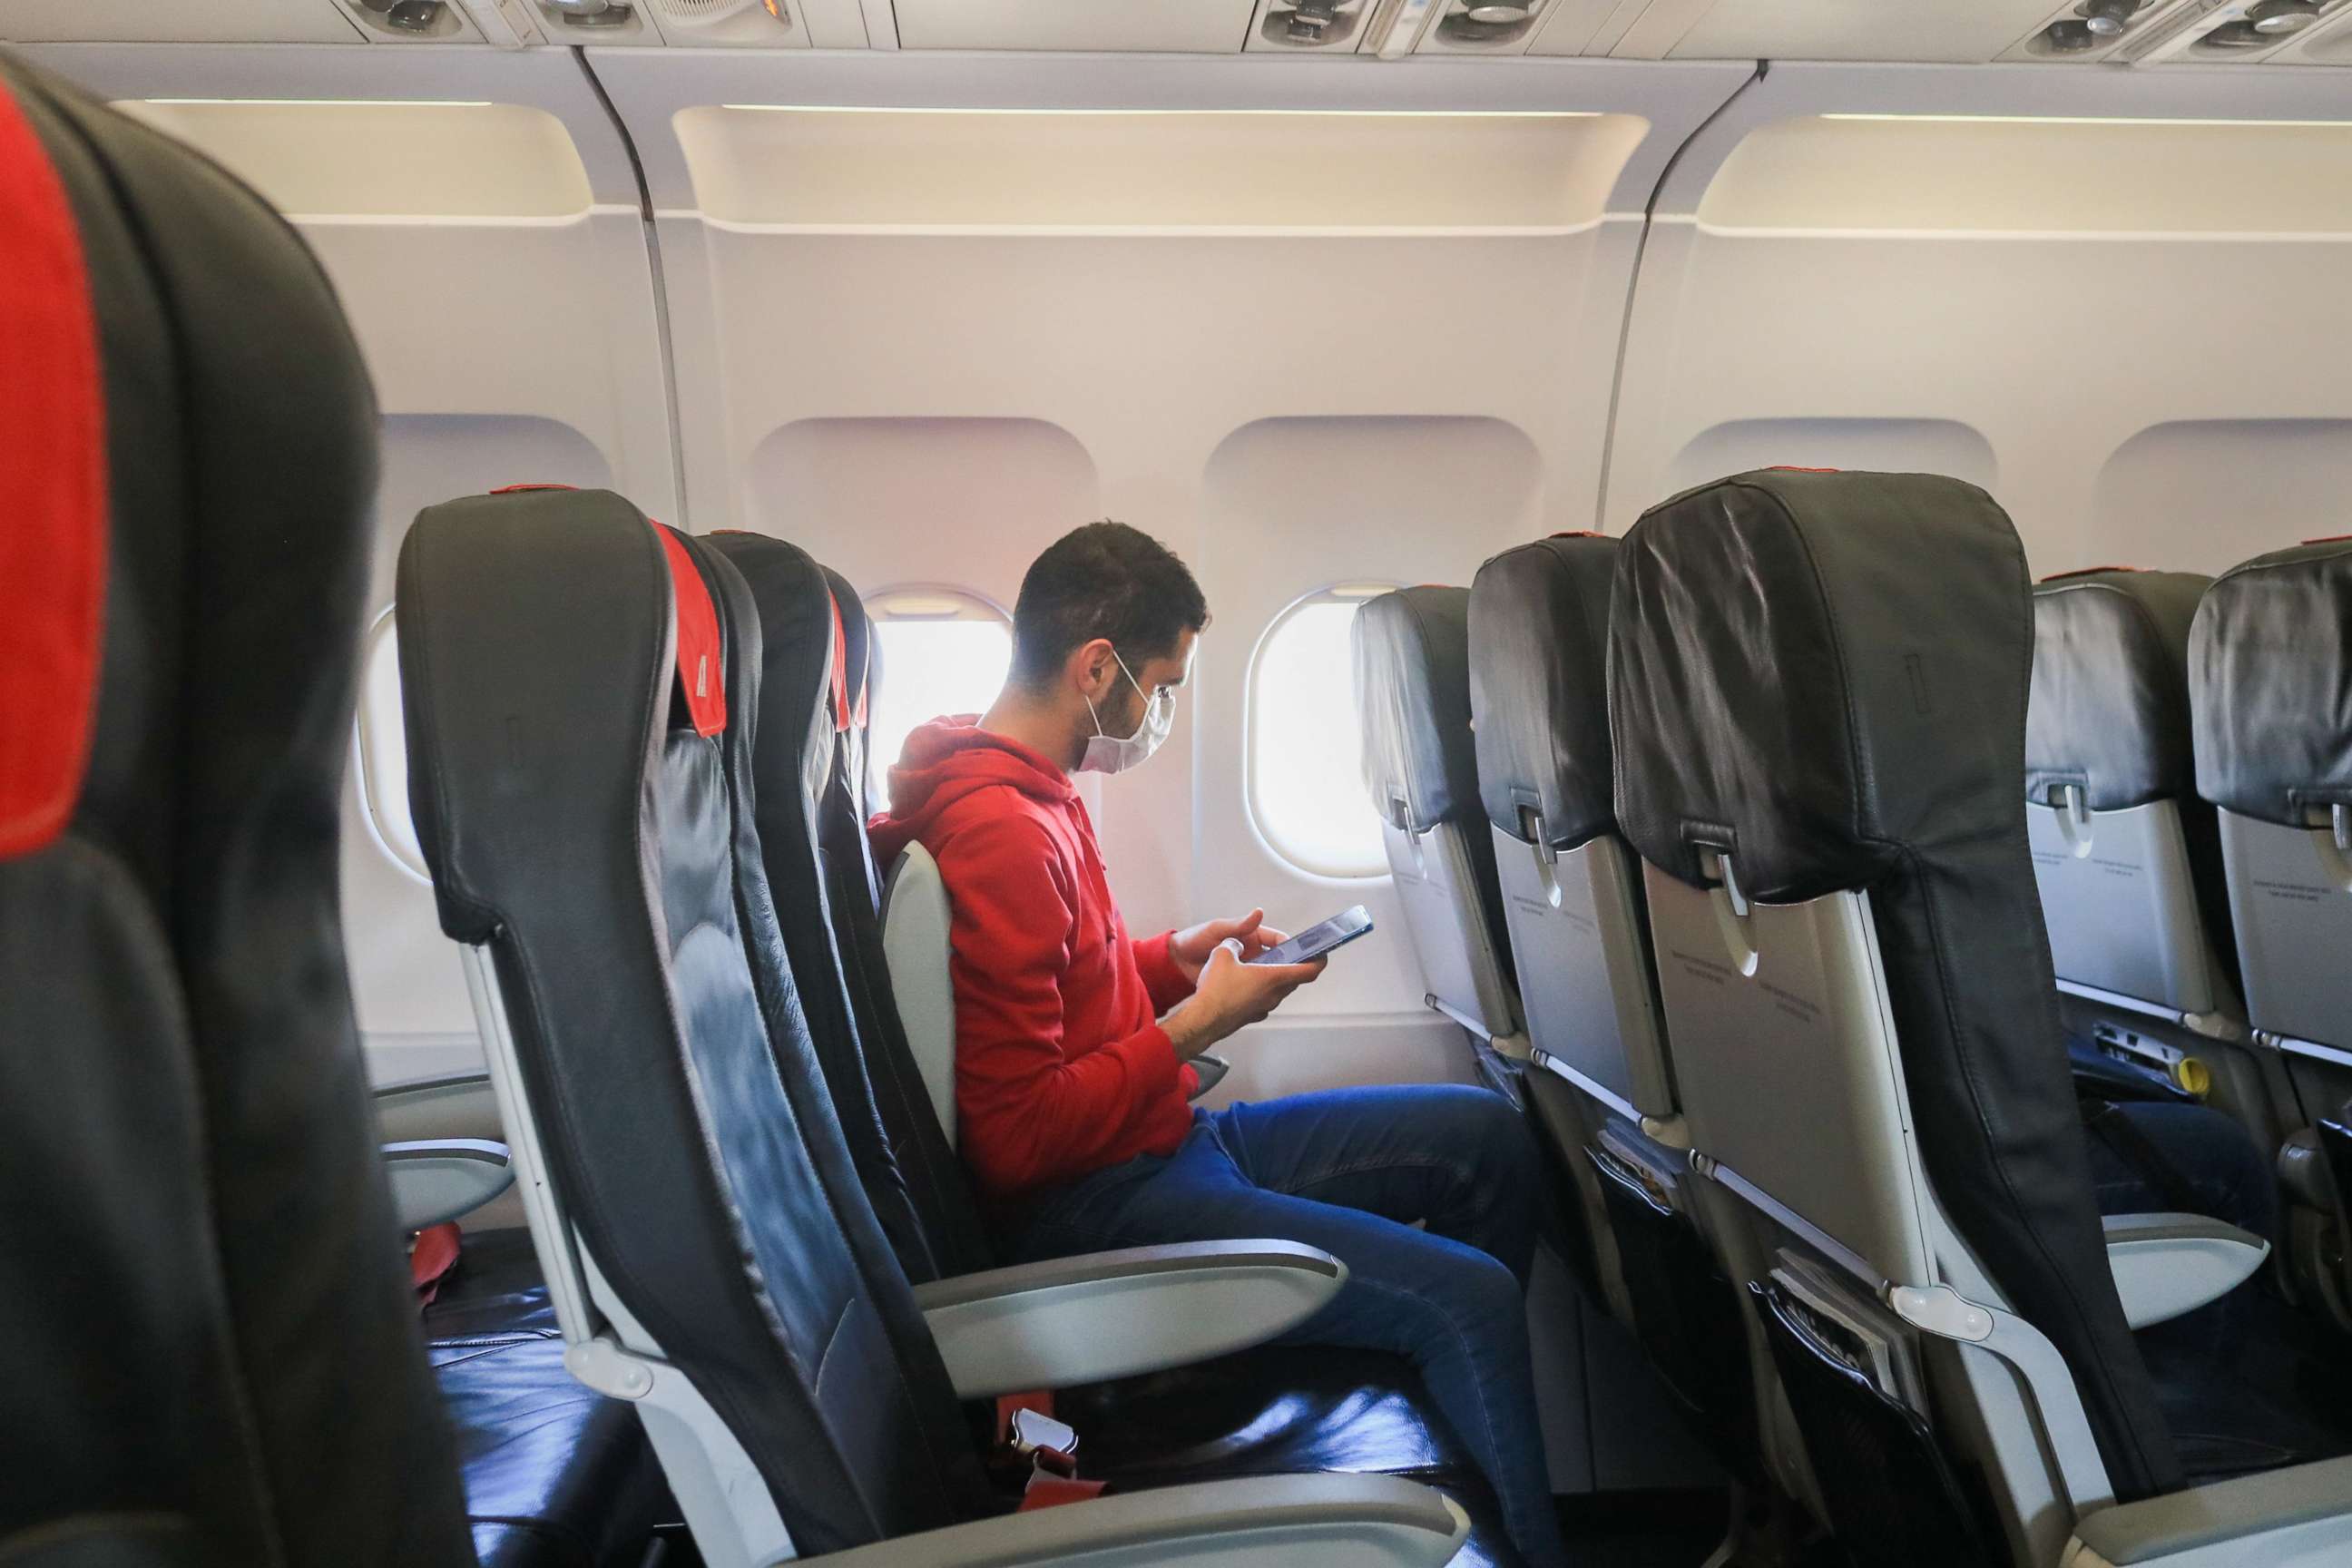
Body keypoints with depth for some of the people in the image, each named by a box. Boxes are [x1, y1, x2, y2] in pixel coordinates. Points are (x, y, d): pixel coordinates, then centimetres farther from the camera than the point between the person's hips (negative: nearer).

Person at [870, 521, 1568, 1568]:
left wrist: (1172, 959, 5)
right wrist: (1198, 1022, -16)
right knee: (1468, 1297, -21)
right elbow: (1017, 1140, -25)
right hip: (1096, 1206, -10)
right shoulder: (1003, 833, -24)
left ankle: (1455, 1419, 24)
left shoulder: (1022, 792, 8)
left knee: (1488, 1136, 11)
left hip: (1164, 1145, 10)